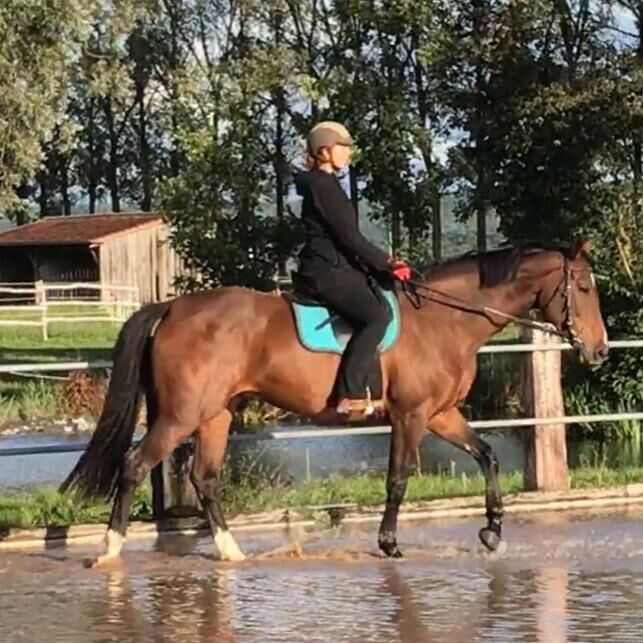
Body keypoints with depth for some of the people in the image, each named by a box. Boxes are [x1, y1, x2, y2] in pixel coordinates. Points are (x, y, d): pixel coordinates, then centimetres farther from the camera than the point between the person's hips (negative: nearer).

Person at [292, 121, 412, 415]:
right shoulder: (322, 185, -13)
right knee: (376, 315, -26)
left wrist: (383, 262, 13)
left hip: (334, 268, 11)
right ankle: (351, 394, -28)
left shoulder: (325, 183, 19)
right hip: (326, 272, -11)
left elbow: (346, 236, 20)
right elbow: (349, 237, -17)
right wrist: (386, 263, -9)